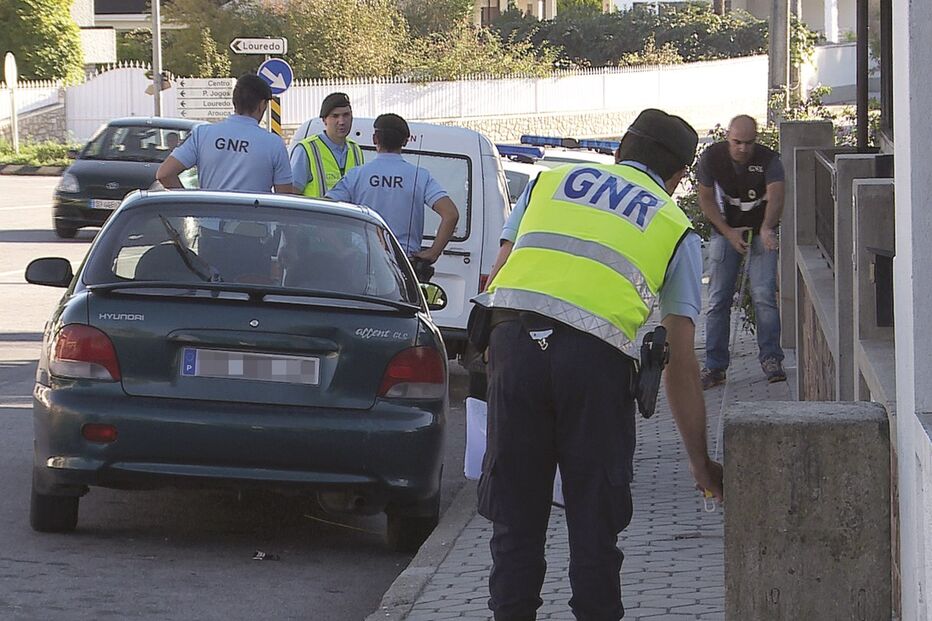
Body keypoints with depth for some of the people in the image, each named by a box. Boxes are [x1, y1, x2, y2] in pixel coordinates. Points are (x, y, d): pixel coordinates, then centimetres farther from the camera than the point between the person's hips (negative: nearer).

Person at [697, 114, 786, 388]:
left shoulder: (768, 160, -20)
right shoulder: (711, 157, -14)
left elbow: (776, 196, -34)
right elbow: (706, 198, -5)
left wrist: (767, 227, -53)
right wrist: (729, 233, -14)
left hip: (761, 232, -1)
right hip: (725, 231, 1)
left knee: (764, 295, -13)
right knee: (718, 299, -3)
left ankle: (771, 359, -4)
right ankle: (715, 366, 1)